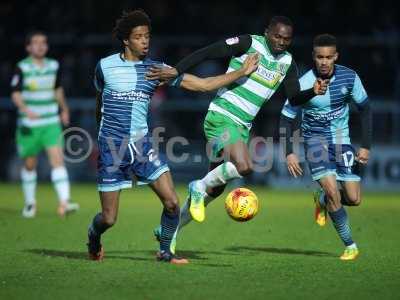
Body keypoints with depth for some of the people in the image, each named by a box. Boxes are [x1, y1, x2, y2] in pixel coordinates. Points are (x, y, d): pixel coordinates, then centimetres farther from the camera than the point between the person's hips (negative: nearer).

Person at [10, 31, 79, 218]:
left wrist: (64, 109, 28)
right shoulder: (22, 68, -9)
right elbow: (15, 94, -16)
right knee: (30, 164, 9)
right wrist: (26, 110, -33)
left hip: (51, 123, 2)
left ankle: (64, 202, -20)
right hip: (29, 125, -2)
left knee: (57, 159, -13)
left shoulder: (53, 66, 5)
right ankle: (30, 203, 28)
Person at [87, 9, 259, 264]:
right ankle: (94, 236, 33)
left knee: (172, 202, -11)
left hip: (142, 145, 2)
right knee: (109, 219, -2)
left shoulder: (155, 69, 2)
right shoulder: (105, 66, -3)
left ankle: (165, 252, 12)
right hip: (111, 148, -2)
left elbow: (203, 84, 1)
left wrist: (242, 72, -3)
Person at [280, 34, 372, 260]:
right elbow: (286, 118, -9)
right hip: (316, 140, -3)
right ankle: (350, 246, -7)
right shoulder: (303, 85, -18)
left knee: (354, 199, -4)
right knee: (332, 189, -22)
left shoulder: (349, 78, -11)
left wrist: (366, 146, -4)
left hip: (341, 140, 3)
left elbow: (365, 109, 1)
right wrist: (289, 153, -19)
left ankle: (322, 199, 31)